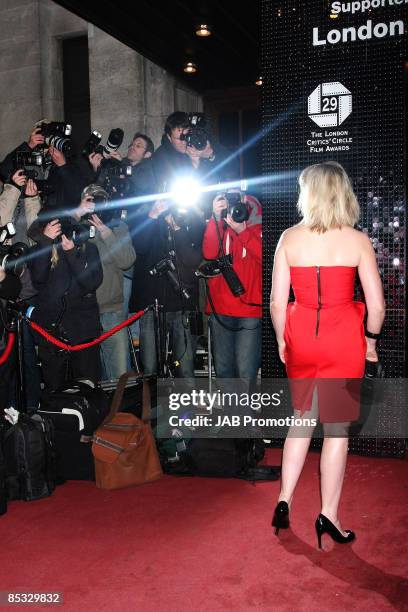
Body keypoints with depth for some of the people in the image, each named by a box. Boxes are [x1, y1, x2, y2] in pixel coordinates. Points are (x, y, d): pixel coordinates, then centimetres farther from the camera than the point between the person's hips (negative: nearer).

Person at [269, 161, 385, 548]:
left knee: (302, 419, 20)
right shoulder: (358, 241, -6)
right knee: (337, 428, 9)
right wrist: (370, 340, 10)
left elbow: (277, 301, -3)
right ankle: (328, 516, 18)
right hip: (344, 340, -2)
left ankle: (284, 501, 22)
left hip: (300, 338, 2)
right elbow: (376, 305, -6)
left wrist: (281, 340, 11)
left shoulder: (289, 238, -3)